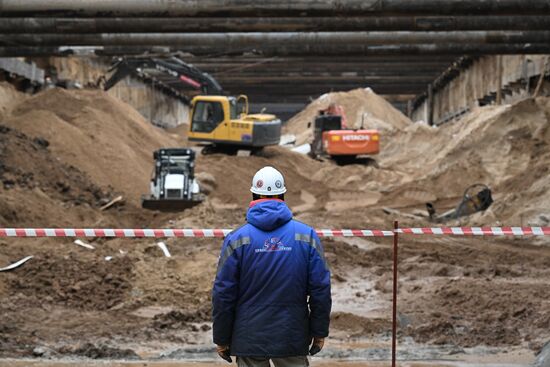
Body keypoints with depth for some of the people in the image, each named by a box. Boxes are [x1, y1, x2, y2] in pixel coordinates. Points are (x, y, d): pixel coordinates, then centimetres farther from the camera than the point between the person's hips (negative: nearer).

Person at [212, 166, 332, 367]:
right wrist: (319, 333, 8)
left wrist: (221, 339, 4)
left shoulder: (236, 239, -5)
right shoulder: (307, 236, -1)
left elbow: (223, 294, -4)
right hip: (294, 338, 1)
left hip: (249, 340, -1)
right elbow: (320, 289, -1)